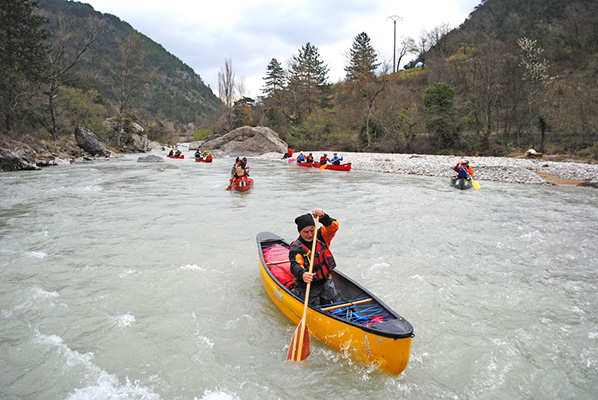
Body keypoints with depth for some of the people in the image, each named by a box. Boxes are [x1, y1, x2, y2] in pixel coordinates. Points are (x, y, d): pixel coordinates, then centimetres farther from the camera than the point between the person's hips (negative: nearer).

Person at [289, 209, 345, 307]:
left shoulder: (320, 237, -1)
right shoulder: (296, 248, -15)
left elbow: (333, 226, -16)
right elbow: (295, 265, -33)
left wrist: (323, 217, -36)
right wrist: (302, 274, -56)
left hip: (326, 282, 4)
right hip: (307, 287, -4)